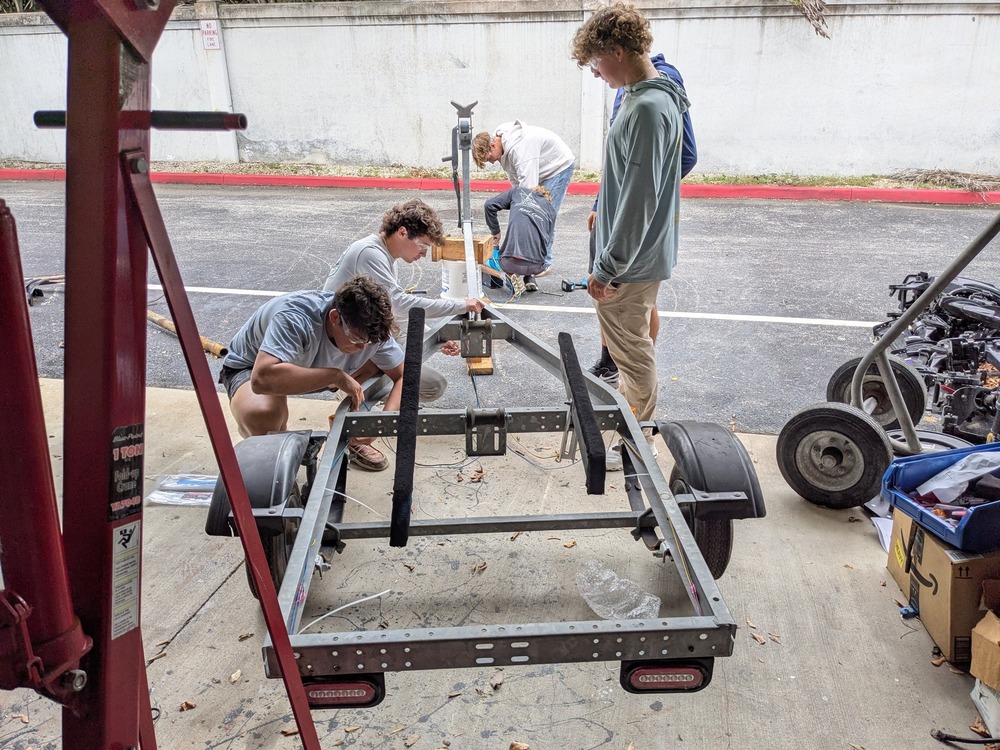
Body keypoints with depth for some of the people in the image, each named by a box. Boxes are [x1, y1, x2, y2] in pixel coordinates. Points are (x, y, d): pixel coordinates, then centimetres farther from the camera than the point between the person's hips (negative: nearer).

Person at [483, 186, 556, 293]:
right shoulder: (551, 209, 21)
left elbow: (490, 205, 9)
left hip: (510, 263, -2)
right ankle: (530, 278, 15)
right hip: (536, 266, 2)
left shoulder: (518, 191, 18)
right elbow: (546, 239, 19)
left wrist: (495, 231, 20)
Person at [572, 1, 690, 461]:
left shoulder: (647, 109, -23)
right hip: (639, 254, 10)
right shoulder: (651, 98, 9)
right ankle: (633, 422, 39)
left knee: (632, 351, 3)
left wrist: (607, 266, -21)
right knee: (632, 348, 22)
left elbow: (639, 199, -25)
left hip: (631, 262, -10)